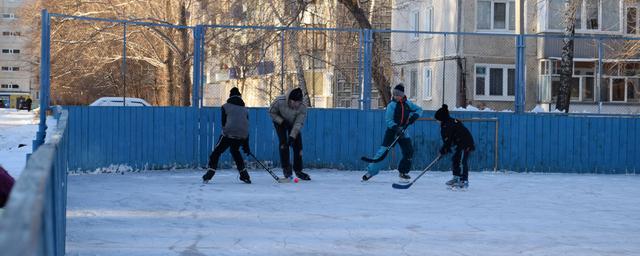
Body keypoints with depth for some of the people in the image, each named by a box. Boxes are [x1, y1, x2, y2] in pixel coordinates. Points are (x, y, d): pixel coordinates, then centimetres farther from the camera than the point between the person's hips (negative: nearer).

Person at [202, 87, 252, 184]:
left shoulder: (226, 106, 11)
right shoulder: (244, 109, 22)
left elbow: (224, 122, 9)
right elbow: (247, 127, 20)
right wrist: (246, 146, 21)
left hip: (229, 134, -4)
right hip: (242, 136, 4)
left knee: (217, 152, 7)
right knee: (235, 151, 27)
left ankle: (208, 175, -4)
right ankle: (245, 176, 22)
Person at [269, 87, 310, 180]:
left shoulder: (302, 107, -32)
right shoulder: (280, 101, -35)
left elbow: (298, 123, -31)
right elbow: (272, 112, -17)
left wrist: (292, 137, -39)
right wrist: (282, 121, -26)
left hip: (293, 123, 2)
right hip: (280, 121, -2)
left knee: (297, 144, -5)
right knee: (283, 142, -16)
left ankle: (298, 170, 6)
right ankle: (286, 168, -7)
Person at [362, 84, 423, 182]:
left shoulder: (408, 103, 2)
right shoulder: (392, 105, -11)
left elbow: (419, 109, 15)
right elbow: (388, 120, -15)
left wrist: (414, 116, -5)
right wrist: (396, 128, -28)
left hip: (403, 131, 4)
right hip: (391, 131, -4)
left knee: (408, 151, -4)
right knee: (383, 151, -10)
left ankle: (403, 173, 14)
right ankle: (370, 171, -5)